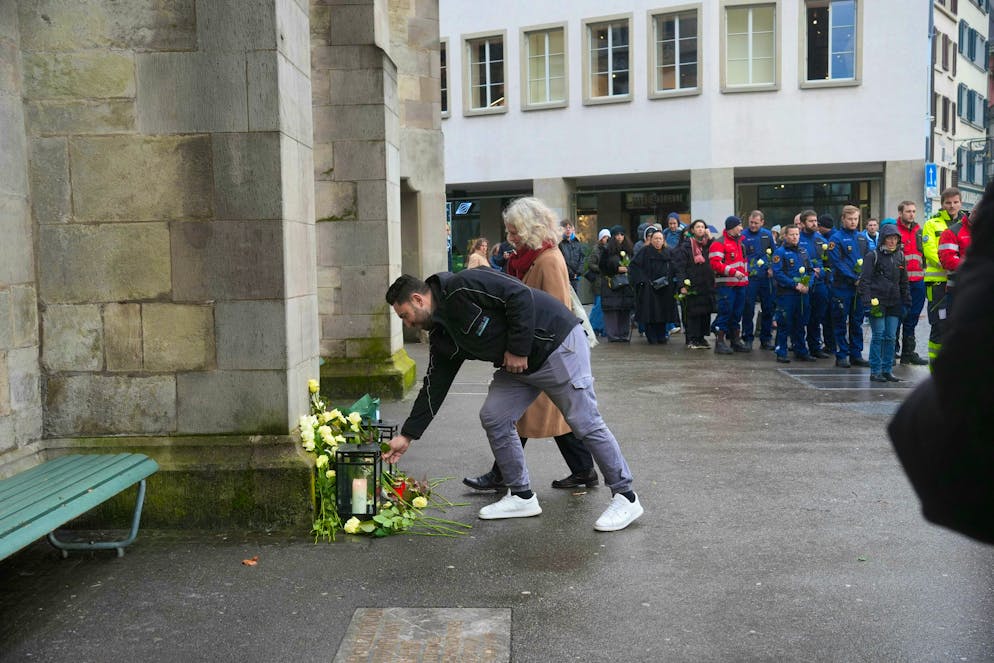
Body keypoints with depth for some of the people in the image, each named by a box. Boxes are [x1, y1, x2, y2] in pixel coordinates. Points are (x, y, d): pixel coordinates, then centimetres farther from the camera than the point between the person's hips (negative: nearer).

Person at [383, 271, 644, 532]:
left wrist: (518, 350, -20)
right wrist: (407, 435, 9)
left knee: (584, 422, -7)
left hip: (558, 342, -9)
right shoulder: (442, 336, 7)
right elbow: (434, 386, 10)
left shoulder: (461, 287, -21)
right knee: (493, 417, 3)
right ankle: (522, 496, 15)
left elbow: (521, 295, -25)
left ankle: (626, 498, 6)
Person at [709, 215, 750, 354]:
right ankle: (720, 343, -2)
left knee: (737, 314, 12)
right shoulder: (719, 243, -8)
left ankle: (736, 341, 20)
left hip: (740, 284, 8)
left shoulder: (739, 241, 19)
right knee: (725, 313, -8)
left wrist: (745, 276, 19)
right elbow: (715, 264, -17)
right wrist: (733, 272, -22)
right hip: (726, 284, -8)